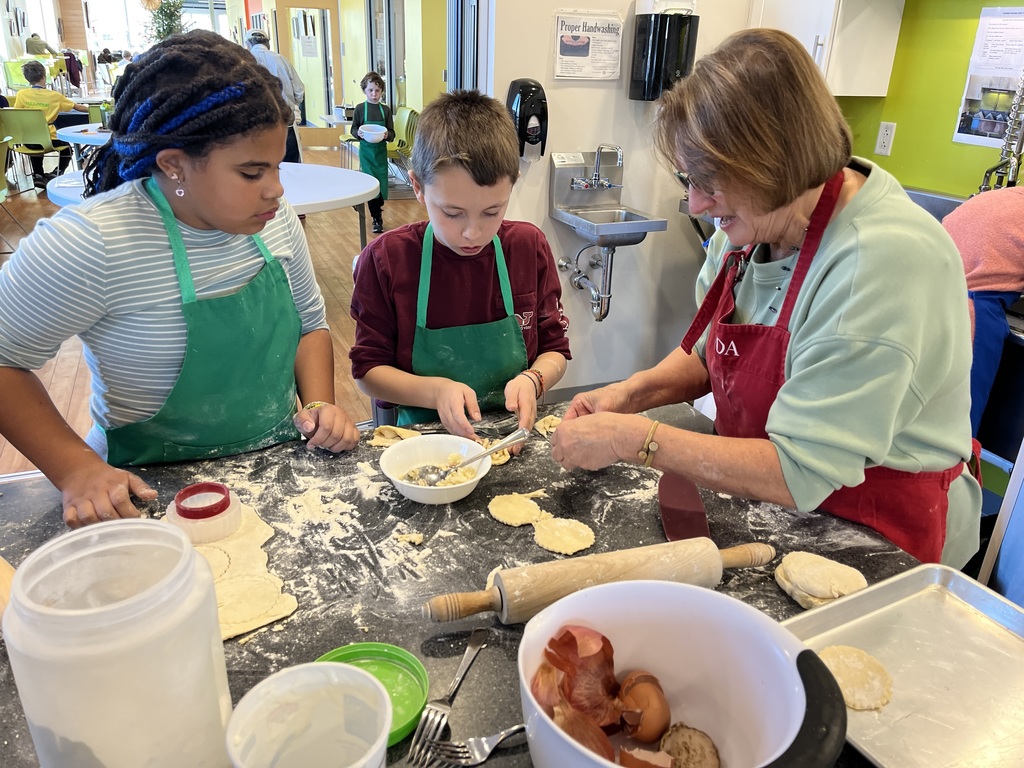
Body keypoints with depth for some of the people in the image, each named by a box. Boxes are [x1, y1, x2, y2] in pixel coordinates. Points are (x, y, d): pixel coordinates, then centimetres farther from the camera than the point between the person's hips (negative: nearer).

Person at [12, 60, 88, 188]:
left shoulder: (21, 94, -4)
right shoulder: (54, 96, -6)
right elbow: (78, 107, 4)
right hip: (48, 140, -2)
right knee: (66, 147, 29)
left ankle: (38, 176, 24)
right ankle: (57, 174, 10)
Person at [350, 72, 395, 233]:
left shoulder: (385, 110, 1)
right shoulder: (360, 109, -2)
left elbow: (392, 134, 1)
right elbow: (353, 129, 5)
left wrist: (386, 135, -20)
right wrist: (358, 133, -17)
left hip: (381, 151, 2)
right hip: (366, 151, -2)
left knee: (382, 182, 3)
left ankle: (376, 210, 28)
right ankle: (376, 217, 3)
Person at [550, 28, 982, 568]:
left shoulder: (883, 262, -29)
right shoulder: (751, 220, -4)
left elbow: (799, 474, -29)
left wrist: (634, 438, -27)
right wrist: (634, 392, -7)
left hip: (873, 542, -6)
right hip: (761, 496, 7)